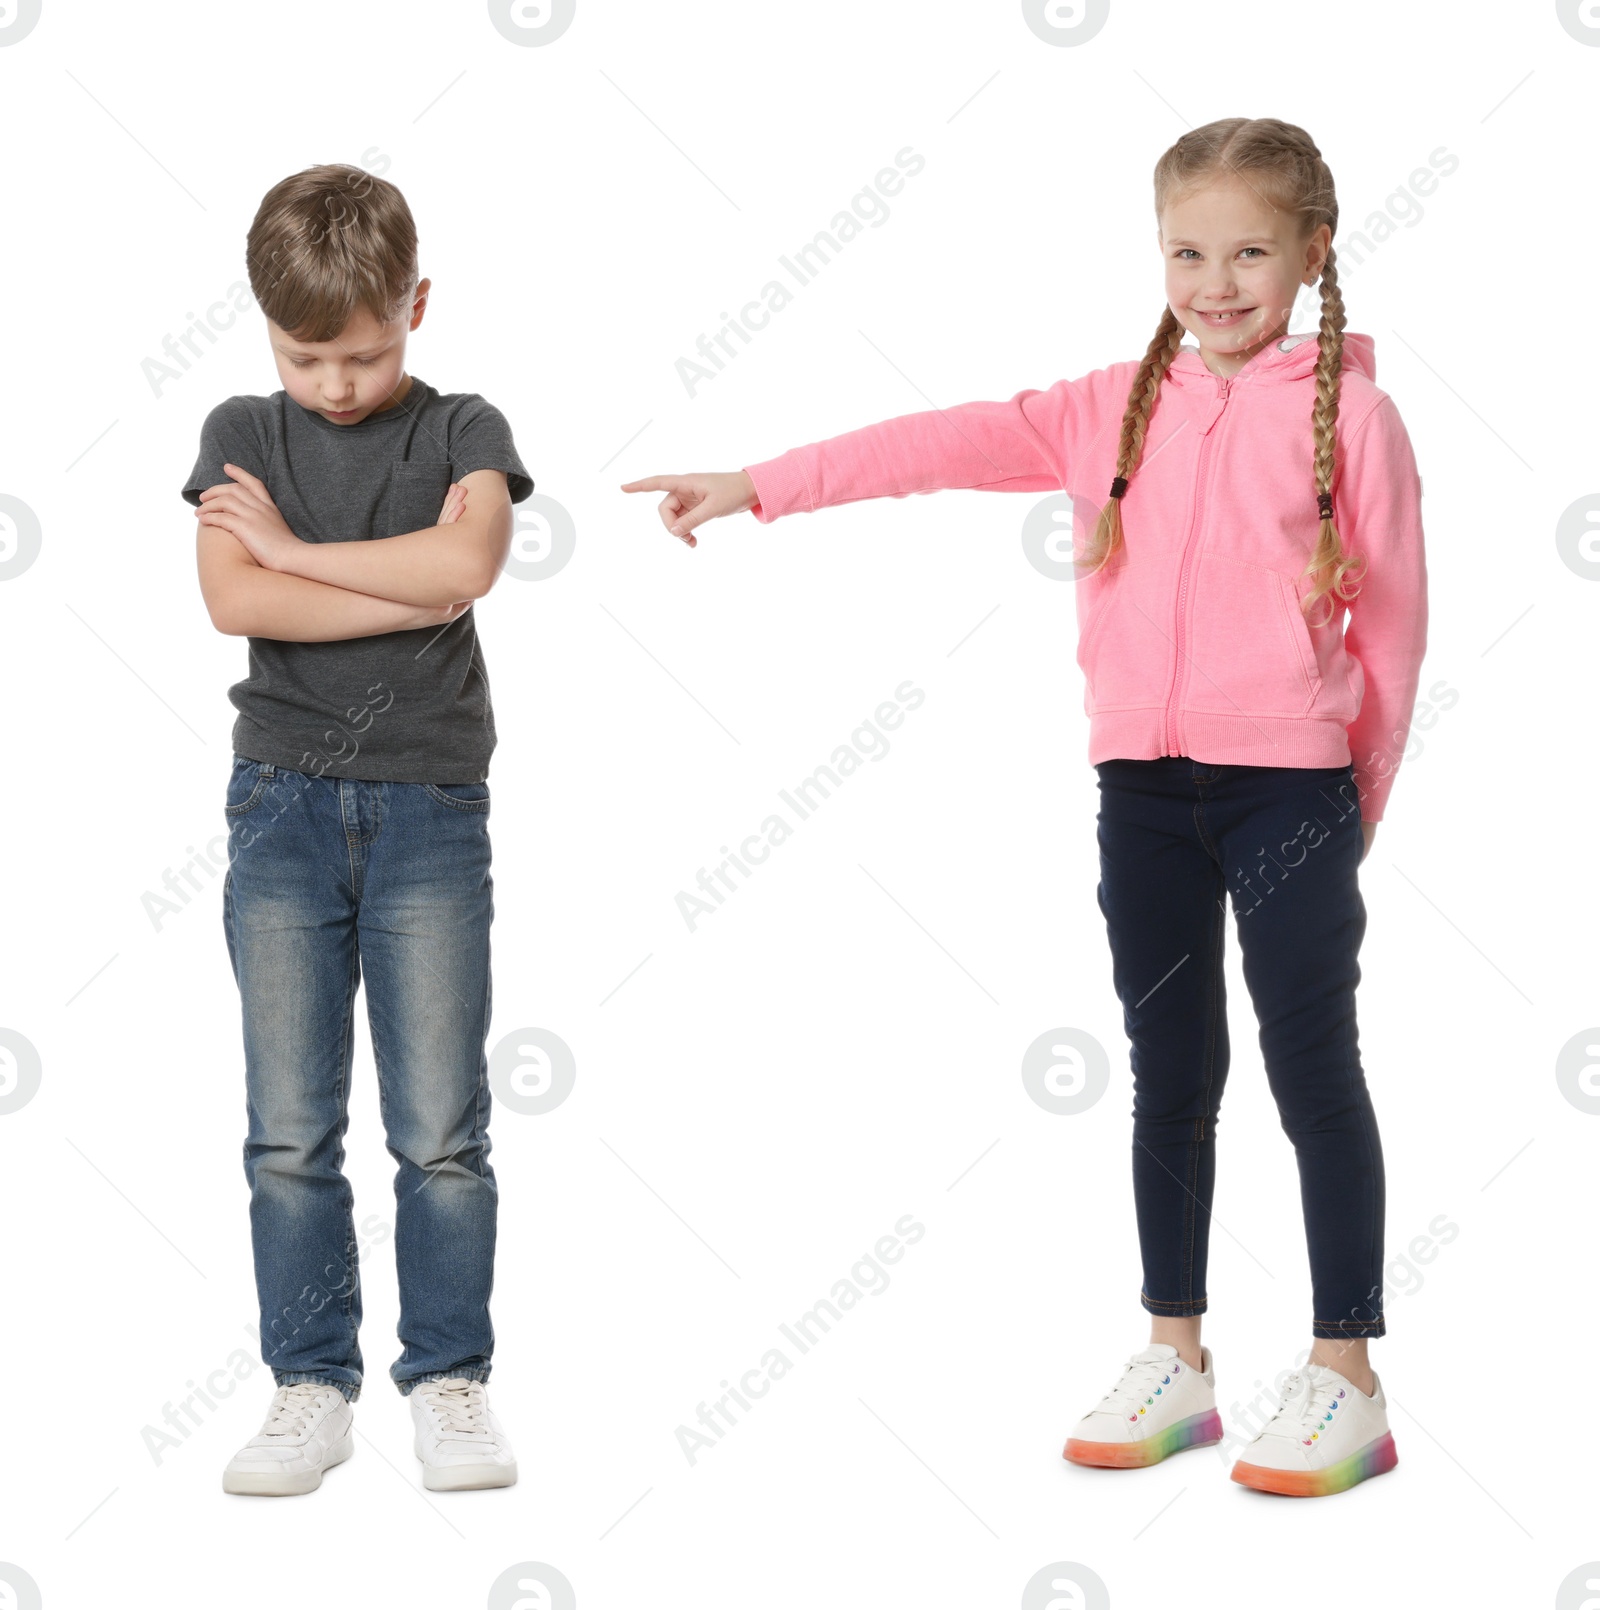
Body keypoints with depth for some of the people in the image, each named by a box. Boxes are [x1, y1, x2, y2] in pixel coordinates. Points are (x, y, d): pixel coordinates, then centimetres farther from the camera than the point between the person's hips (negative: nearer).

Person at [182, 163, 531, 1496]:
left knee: (442, 1129, 0)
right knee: (290, 1133, 3)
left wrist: (292, 545, -8)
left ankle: (451, 1380, 12)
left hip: (430, 808, -1)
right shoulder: (243, 435, 8)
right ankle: (313, 1385, 13)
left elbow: (466, 559, -17)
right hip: (284, 805, 1)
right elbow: (233, 601, -9)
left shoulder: (464, 431, 4)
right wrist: (408, 593, -10)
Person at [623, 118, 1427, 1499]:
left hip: (1288, 786, -4)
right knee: (1170, 1076, 11)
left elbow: (1393, 615, 1)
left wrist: (1357, 799, 2)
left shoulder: (1348, 412, -2)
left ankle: (1345, 1383, 11)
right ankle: (1175, 1362, 23)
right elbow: (951, 444, -2)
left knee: (1314, 1072, 1)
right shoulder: (1117, 408, 8)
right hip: (1143, 783, 4)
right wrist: (758, 487, -10)